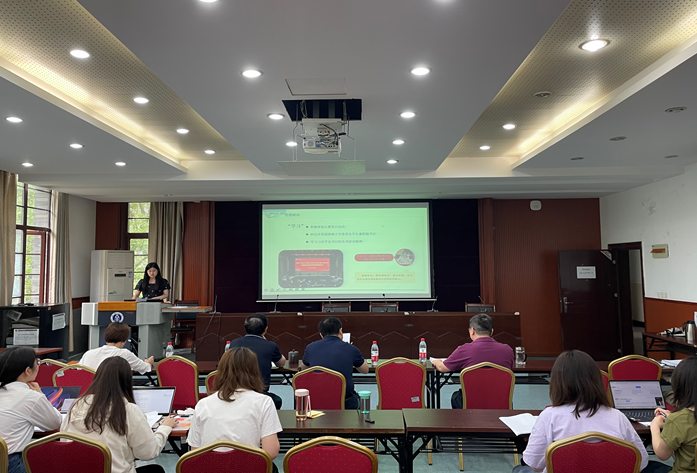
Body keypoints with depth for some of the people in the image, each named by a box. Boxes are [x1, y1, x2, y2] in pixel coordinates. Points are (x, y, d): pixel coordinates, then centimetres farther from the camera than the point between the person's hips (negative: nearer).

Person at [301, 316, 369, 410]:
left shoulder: (310, 348, -3)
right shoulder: (351, 349, -8)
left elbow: (304, 368, 19)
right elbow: (365, 370, 11)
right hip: (345, 404, -2)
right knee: (357, 397, 31)